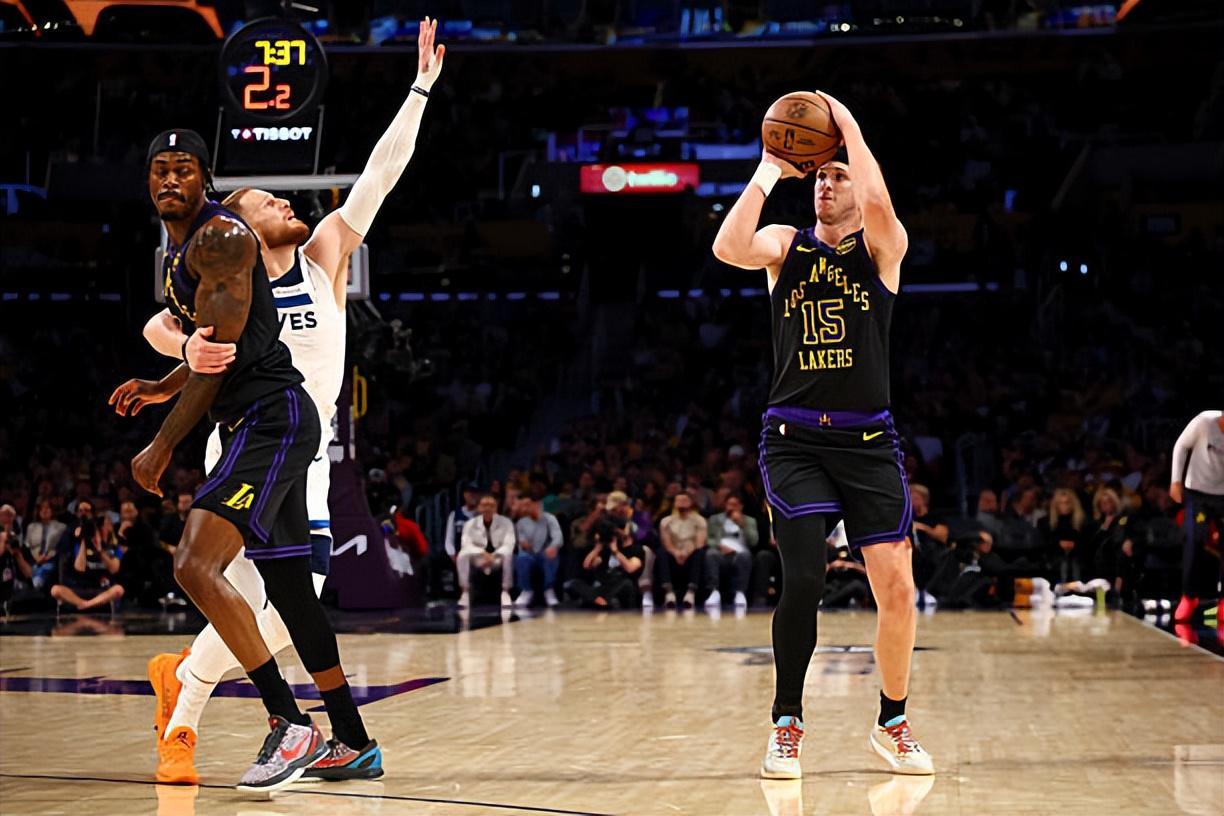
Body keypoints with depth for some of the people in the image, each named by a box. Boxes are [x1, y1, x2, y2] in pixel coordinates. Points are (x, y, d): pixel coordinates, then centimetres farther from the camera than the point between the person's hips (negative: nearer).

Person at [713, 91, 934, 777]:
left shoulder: (883, 247, 4)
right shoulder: (786, 245, 8)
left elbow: (879, 205, -20)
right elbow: (729, 247, -14)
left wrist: (848, 125, -12)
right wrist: (767, 175, -8)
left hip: (869, 442, 0)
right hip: (794, 442, 0)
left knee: (897, 587, -3)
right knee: (804, 580, -12)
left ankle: (893, 723, 18)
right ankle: (787, 725, 6)